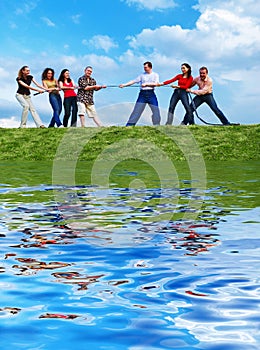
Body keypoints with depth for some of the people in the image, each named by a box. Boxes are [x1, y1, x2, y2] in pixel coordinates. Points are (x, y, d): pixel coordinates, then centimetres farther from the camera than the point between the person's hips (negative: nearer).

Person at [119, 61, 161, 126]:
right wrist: (124, 84, -2)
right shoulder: (142, 75, 12)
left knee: (156, 110, -2)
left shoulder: (155, 75, 7)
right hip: (142, 93, 1)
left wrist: (146, 84, -13)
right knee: (136, 110, -6)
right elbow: (133, 81, 7)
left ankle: (157, 126, 9)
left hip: (151, 94, -1)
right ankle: (129, 125, -8)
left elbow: (155, 84, -7)